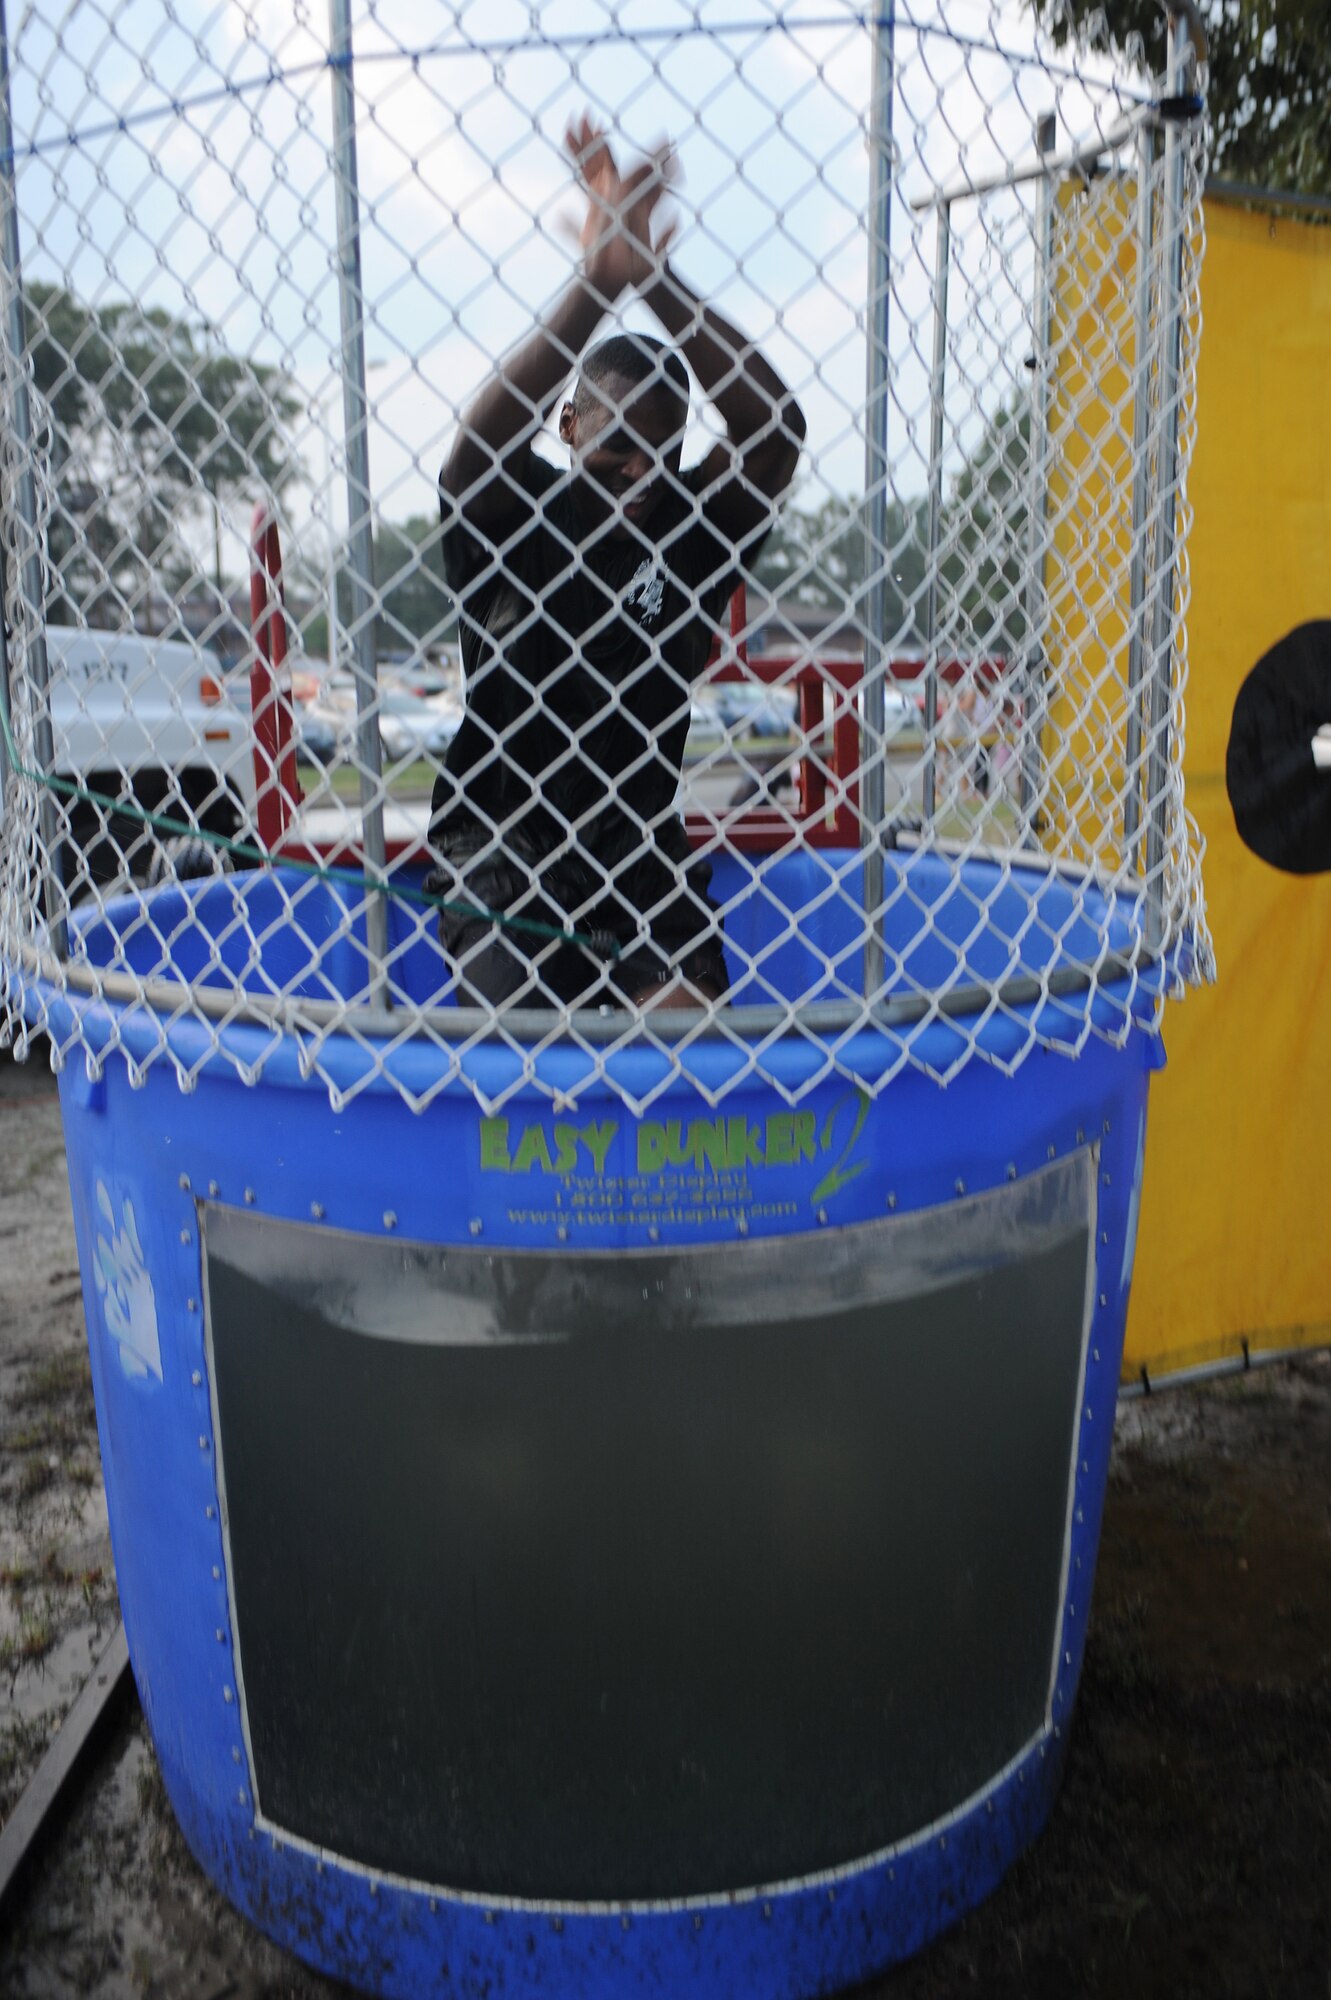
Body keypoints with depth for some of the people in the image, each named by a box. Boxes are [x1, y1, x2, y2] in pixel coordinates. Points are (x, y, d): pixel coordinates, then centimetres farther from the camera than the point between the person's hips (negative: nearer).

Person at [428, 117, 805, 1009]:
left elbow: (775, 429, -10)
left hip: (644, 852, 3)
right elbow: (482, 439, -23)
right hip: (503, 854, -2)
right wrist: (595, 283, -29)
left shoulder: (692, 529, 4)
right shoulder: (509, 516, -1)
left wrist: (655, 282, -19)